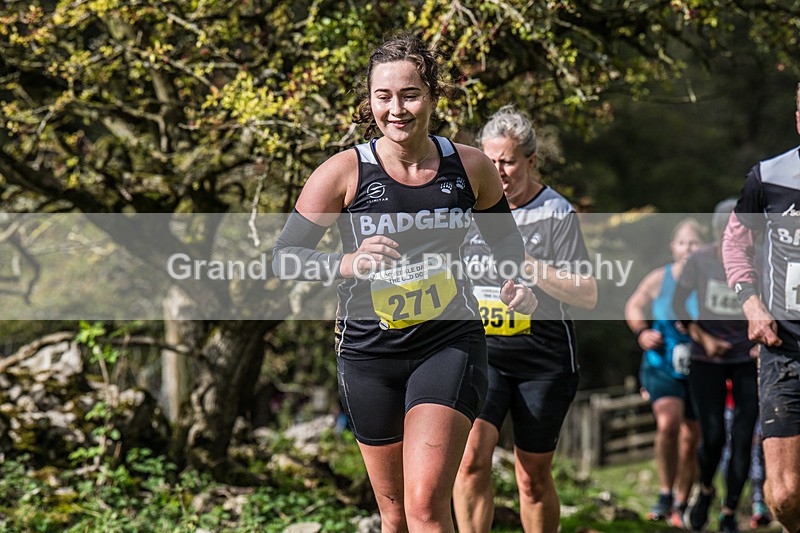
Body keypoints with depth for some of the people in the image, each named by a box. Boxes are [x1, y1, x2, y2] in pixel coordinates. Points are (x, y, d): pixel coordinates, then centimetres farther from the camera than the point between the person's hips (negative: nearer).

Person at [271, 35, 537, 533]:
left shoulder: (471, 167, -1)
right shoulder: (344, 172, -8)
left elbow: (505, 235, 18)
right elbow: (284, 256, -7)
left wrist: (517, 283, -1)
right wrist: (347, 263, -24)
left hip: (451, 343, -1)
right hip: (370, 351, 1)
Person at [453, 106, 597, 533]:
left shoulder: (556, 214, -3)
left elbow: (588, 295, -7)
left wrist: (530, 269, -16)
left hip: (543, 356, -2)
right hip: (482, 351, 2)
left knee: (533, 477, 5)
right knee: (471, 457, -17)